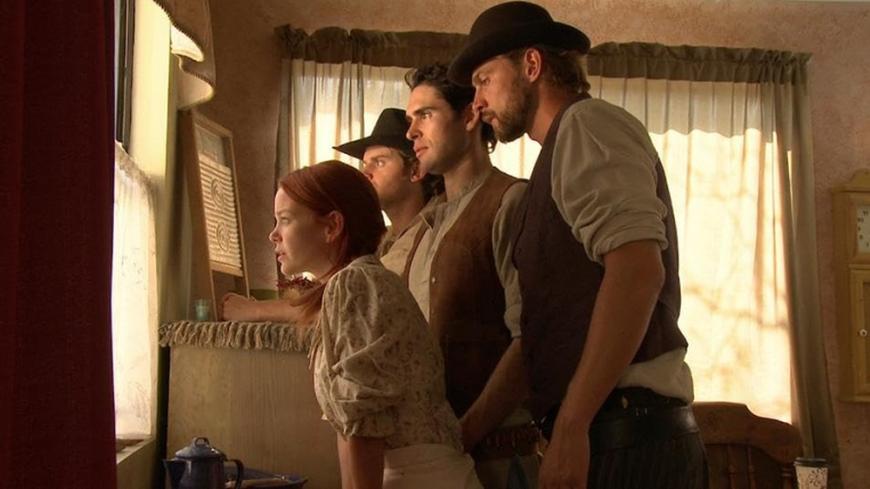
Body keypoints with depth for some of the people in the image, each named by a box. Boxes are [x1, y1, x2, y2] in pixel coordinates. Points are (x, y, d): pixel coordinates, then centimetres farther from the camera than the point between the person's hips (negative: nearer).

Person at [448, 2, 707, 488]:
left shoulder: (586, 121, -5)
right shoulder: (566, 152, 23)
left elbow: (637, 269, -20)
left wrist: (570, 424, -23)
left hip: (622, 434, -9)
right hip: (625, 430, 9)